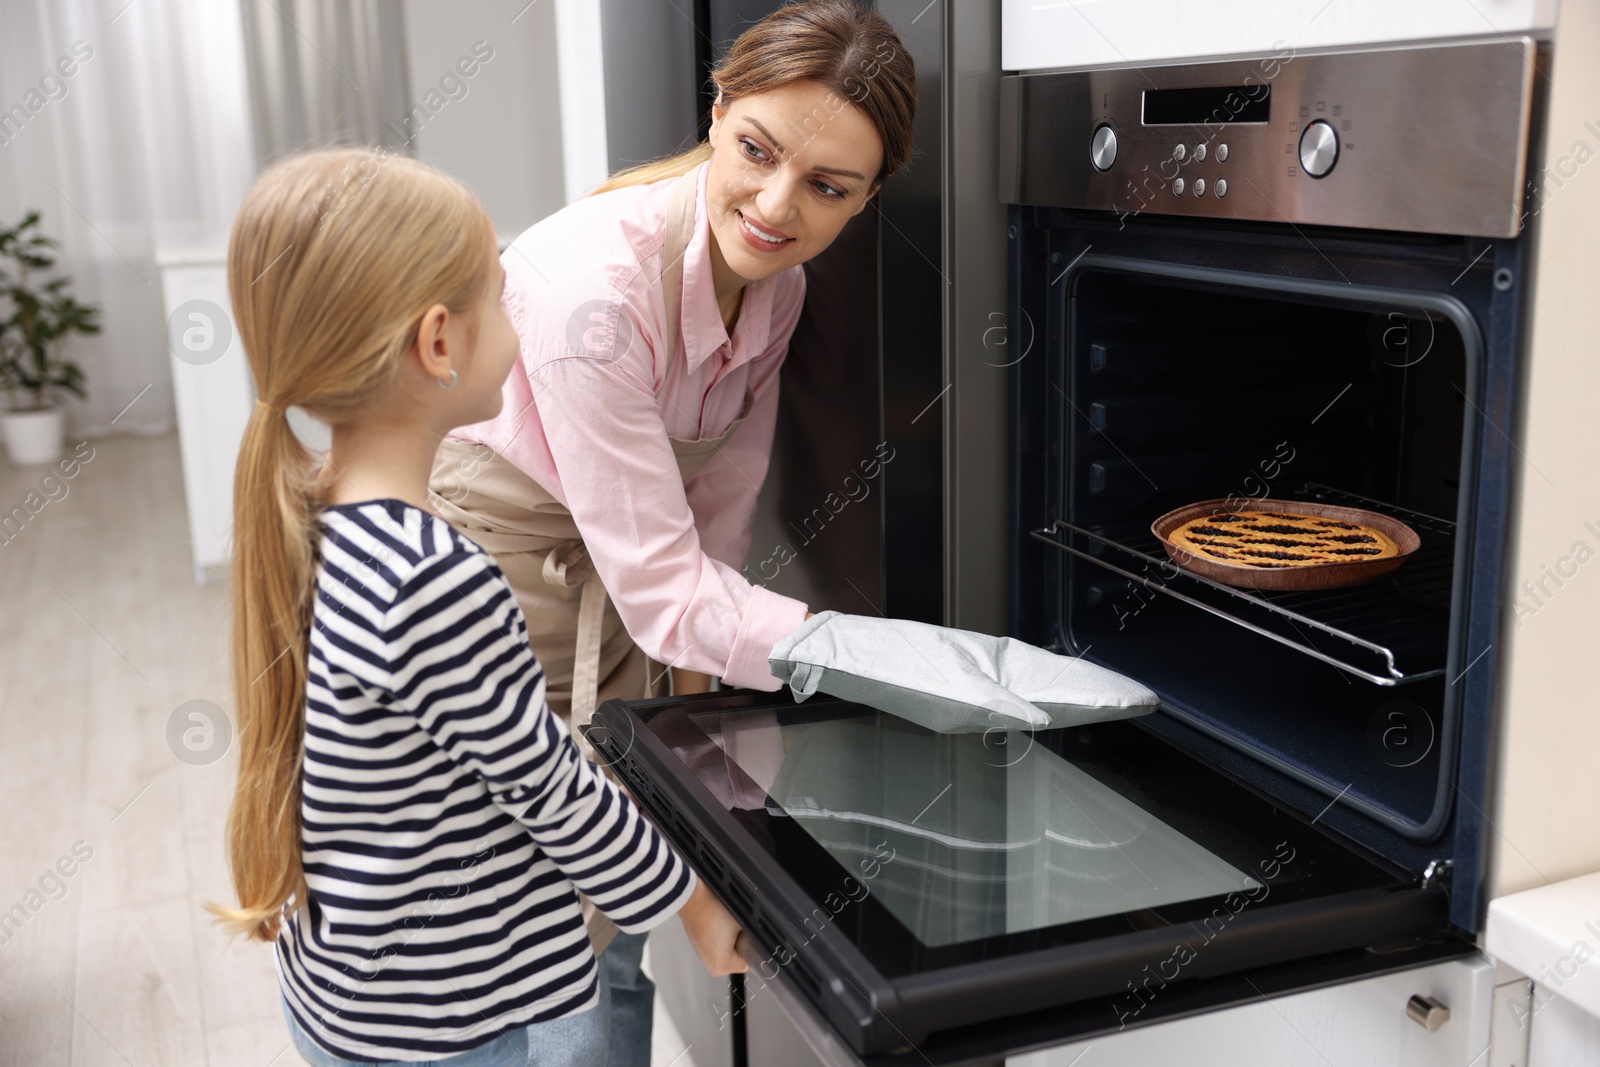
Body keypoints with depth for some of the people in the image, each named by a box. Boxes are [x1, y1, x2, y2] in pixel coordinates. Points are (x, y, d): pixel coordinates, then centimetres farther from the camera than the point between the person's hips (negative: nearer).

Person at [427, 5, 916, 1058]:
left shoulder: (778, 288, -8)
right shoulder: (596, 281, -32)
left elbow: (717, 505, 4)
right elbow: (662, 585, -32)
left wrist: (690, 684, 5)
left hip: (606, 599, 6)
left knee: (611, 947, 15)